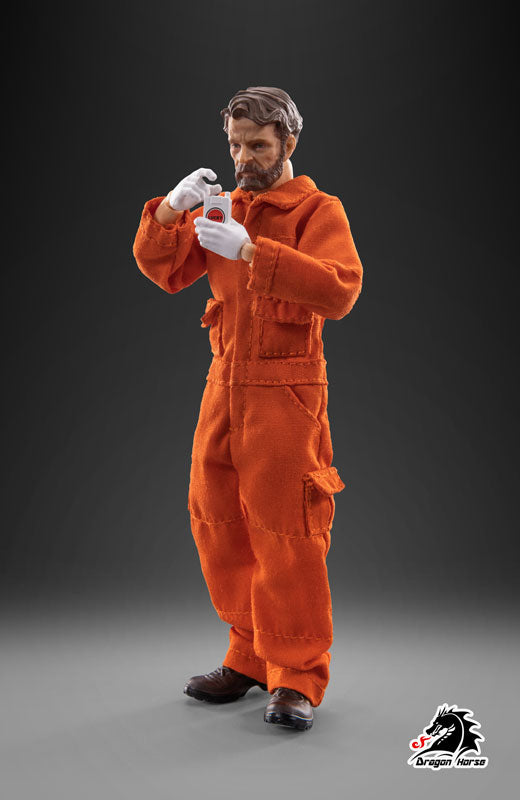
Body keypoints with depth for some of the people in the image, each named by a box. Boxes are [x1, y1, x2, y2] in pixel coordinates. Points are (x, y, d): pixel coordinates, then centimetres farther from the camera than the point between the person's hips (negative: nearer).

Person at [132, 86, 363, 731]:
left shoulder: (318, 210, -1)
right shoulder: (224, 210, 16)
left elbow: (339, 291, -19)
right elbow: (161, 269, 11)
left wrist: (251, 250, -26)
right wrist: (171, 209, -6)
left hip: (285, 391, -6)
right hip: (224, 383, 6)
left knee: (284, 532, -5)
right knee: (217, 522, 7)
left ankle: (297, 678, 8)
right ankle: (250, 658, 22)